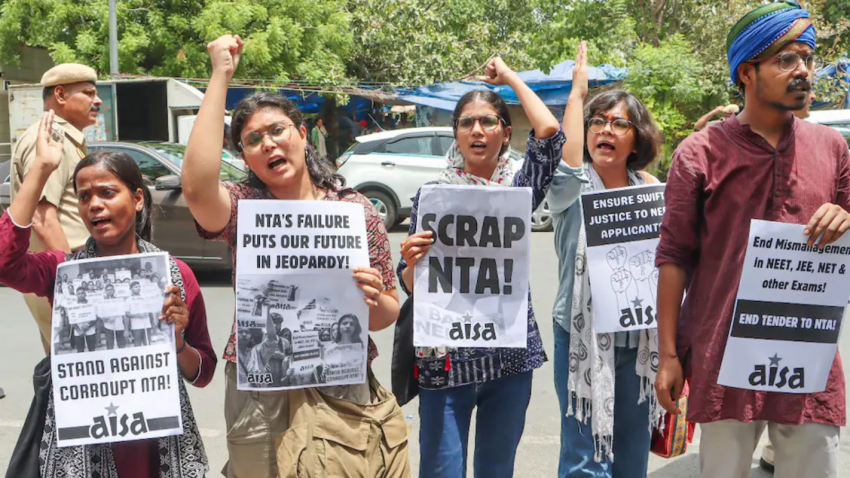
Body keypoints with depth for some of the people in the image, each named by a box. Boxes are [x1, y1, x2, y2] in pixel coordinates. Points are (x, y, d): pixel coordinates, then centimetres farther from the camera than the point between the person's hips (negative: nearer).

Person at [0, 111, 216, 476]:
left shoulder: (176, 274, -2)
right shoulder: (62, 269, -3)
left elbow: (202, 374, 3)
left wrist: (177, 341, -17)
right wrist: (41, 169, -22)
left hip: (159, 447, 1)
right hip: (80, 449, 0)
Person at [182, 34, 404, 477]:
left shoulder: (357, 209, 0)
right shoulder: (244, 207, -3)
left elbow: (386, 317, 5)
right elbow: (197, 187, -28)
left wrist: (373, 300, -21)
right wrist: (220, 75, -22)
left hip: (343, 392, 1)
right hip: (260, 396, -1)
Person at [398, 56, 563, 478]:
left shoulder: (519, 189, 4)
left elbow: (549, 132, -13)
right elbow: (411, 286, 0)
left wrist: (509, 76, -1)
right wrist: (412, 263, -23)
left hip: (510, 353, 1)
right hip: (446, 357, -1)